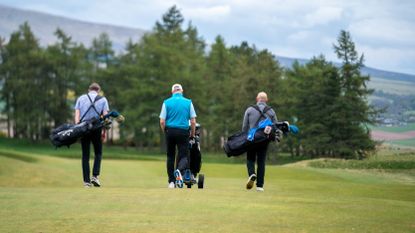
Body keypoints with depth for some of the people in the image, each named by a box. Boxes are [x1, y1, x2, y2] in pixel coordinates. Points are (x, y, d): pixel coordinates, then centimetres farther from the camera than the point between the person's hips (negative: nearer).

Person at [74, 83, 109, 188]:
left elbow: (77, 115, 2)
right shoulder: (103, 99, 8)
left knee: (85, 155, 5)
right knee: (98, 153, 13)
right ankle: (95, 176, -4)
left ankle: (86, 181, 2)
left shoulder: (81, 98, 11)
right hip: (97, 128, -1)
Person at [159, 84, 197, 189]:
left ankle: (171, 182, 13)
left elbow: (162, 121, -4)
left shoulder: (166, 102, 1)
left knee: (170, 156, 13)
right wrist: (192, 134, 12)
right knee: (184, 155, 3)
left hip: (170, 130, 1)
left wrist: (165, 132, 12)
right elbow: (193, 121, -1)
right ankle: (179, 170, -29)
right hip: (183, 132, -1)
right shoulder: (188, 102, 2)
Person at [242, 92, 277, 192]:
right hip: (264, 140, 1)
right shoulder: (271, 111, 3)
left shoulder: (250, 110, -1)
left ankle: (252, 174, -18)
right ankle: (260, 185, 2)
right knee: (261, 162, 6)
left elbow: (244, 126, 0)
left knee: (250, 159, 12)